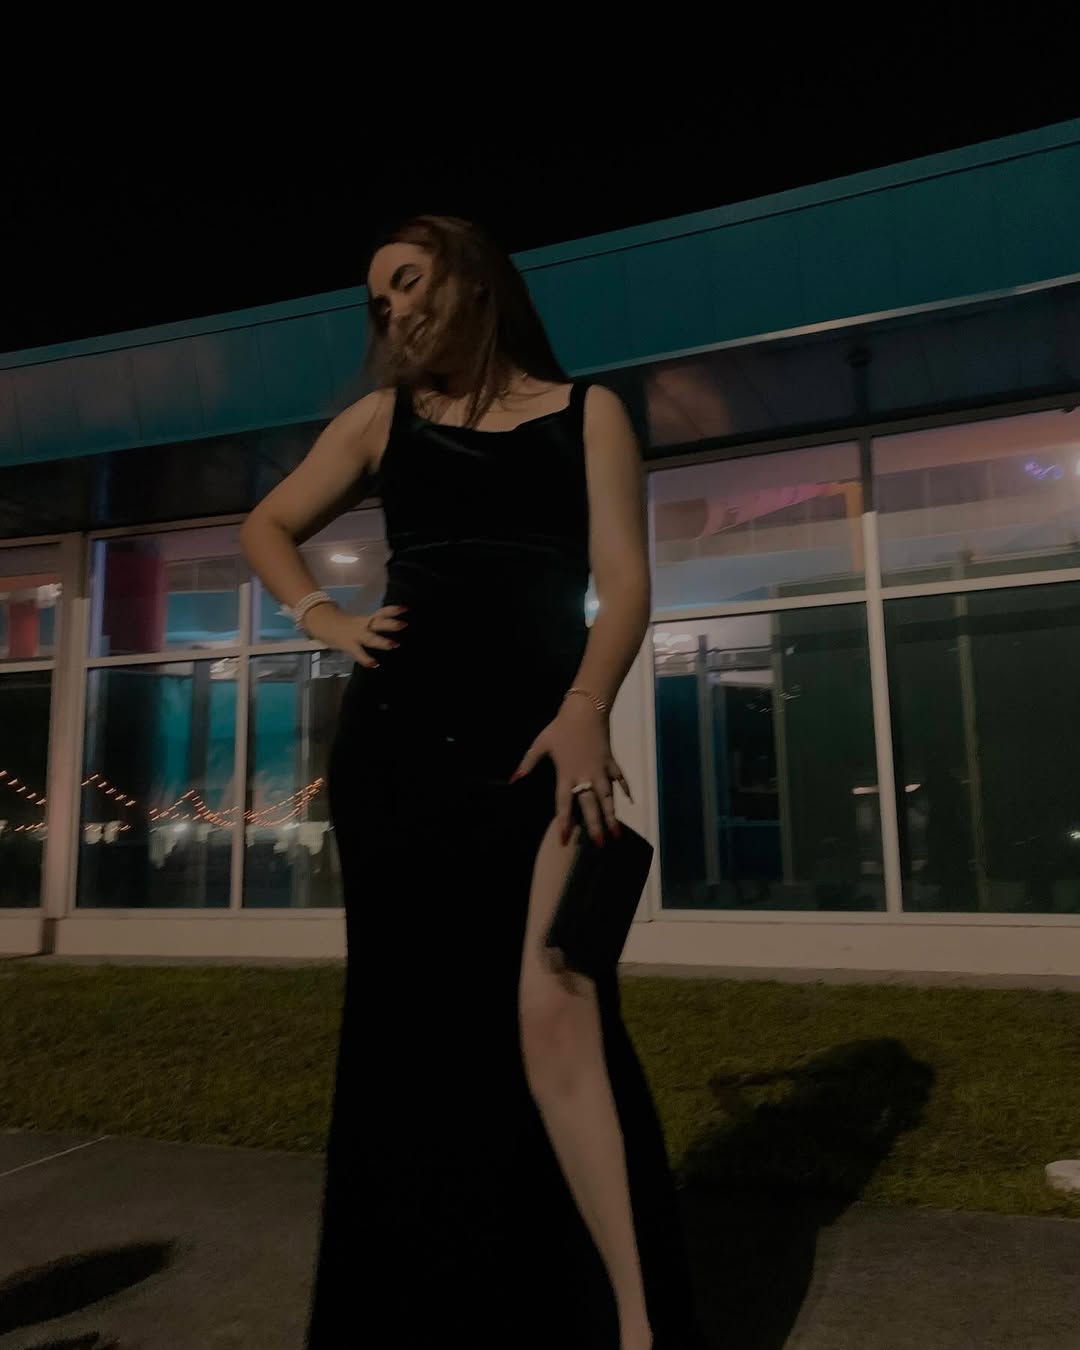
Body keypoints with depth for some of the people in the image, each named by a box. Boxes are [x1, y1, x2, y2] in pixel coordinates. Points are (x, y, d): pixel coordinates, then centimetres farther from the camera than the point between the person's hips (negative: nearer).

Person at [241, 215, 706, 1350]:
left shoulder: (585, 412, 9)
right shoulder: (383, 418, 16)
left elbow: (624, 579, -2)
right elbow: (267, 527, 25)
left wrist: (584, 711, -19)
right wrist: (328, 621, 6)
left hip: (538, 735, -2)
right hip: (396, 742, 3)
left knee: (553, 1014, -19)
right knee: (412, 1027, 8)